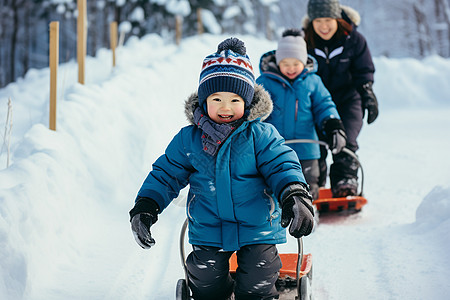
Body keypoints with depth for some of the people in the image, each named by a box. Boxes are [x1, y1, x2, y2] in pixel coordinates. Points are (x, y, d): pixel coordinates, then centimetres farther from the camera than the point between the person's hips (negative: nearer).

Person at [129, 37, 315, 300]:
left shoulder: (261, 135, -7)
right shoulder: (188, 139, 0)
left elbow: (282, 165, -10)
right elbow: (166, 173, 7)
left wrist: (295, 195, -29)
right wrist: (146, 206, -2)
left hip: (257, 230, -2)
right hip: (208, 232, 2)